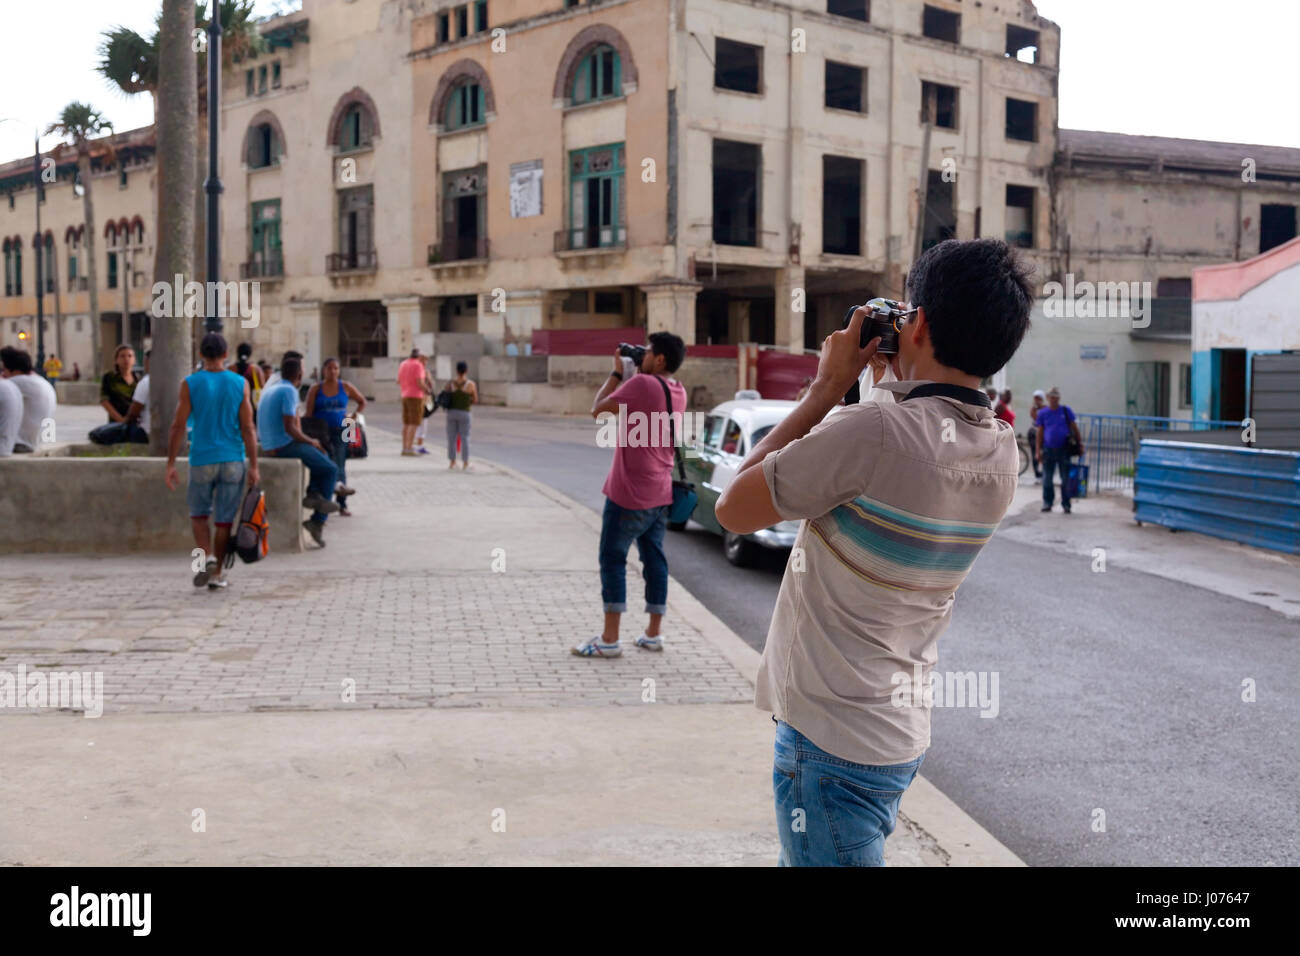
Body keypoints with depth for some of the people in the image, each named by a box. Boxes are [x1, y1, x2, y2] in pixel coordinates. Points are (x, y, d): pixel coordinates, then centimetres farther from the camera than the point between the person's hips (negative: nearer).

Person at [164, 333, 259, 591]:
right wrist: (253, 466, 1)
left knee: (198, 514, 17)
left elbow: (178, 426, -5)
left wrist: (171, 464, 1)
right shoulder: (240, 384, -1)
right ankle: (217, 574, 12)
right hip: (233, 460, 1)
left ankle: (207, 557, -4)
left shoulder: (190, 383, -3)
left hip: (202, 460, 0)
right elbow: (247, 428, -3)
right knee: (224, 519, 8)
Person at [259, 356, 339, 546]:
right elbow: (289, 428, -23)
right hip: (286, 446, -9)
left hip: (269, 447, 9)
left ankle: (313, 493, 4)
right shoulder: (289, 391, -15)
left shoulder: (268, 390, 14)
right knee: (330, 470, 7)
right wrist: (311, 441, -7)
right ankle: (318, 522, 5)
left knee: (323, 457, 25)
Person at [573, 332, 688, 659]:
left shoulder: (642, 384, -18)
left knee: (613, 560, -2)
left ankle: (609, 639, -3)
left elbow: (598, 410, -12)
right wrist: (627, 375, 13)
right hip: (660, 493, 7)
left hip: (629, 493, -7)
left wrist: (616, 373, -2)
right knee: (654, 559, 13)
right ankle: (653, 633, 18)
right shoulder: (678, 392, 6)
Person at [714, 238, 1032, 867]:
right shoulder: (1002, 453, 0)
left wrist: (828, 386, -10)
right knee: (801, 857, 24)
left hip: (830, 744, -9)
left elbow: (734, 509, -14)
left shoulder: (877, 432, -26)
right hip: (902, 730, 9)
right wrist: (894, 384, 11)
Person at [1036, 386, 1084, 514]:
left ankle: (1066, 504, 9)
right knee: (1047, 478, 3)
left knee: (1066, 478, 2)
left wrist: (1080, 444, 5)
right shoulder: (1042, 413, 6)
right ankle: (1047, 502, 14)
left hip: (1064, 449, 0)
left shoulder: (1066, 411, 5)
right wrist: (1038, 450, 0)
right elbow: (1039, 433, 7)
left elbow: (1074, 428, 9)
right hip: (1048, 449, 1)